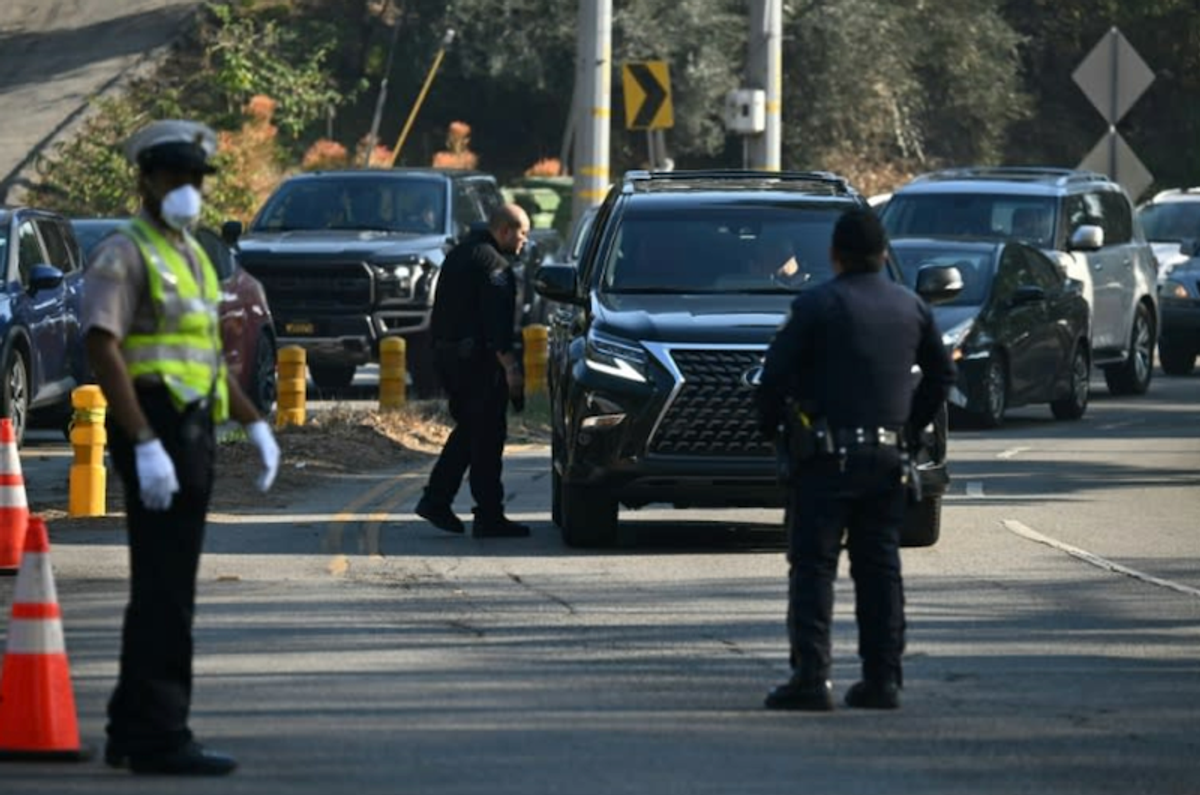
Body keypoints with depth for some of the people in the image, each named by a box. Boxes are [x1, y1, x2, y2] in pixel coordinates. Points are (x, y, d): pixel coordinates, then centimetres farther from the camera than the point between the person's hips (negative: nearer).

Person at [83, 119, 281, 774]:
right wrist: (145, 444, -27)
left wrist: (254, 424, 19)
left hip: (195, 431, 9)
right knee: (163, 591, -10)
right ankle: (159, 738, -10)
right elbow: (104, 350, -19)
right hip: (156, 430, -9)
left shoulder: (192, 256, 20)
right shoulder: (125, 254, -9)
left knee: (162, 590, 13)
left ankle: (132, 732, 20)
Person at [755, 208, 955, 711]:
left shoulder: (816, 305, -8)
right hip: (887, 457, 5)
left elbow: (776, 373, -9)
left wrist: (769, 424, 7)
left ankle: (811, 675, -12)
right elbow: (941, 374, 20)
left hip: (827, 457, -5)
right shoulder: (911, 309, 9)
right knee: (880, 566, 11)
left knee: (813, 565, -3)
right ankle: (883, 679, 9)